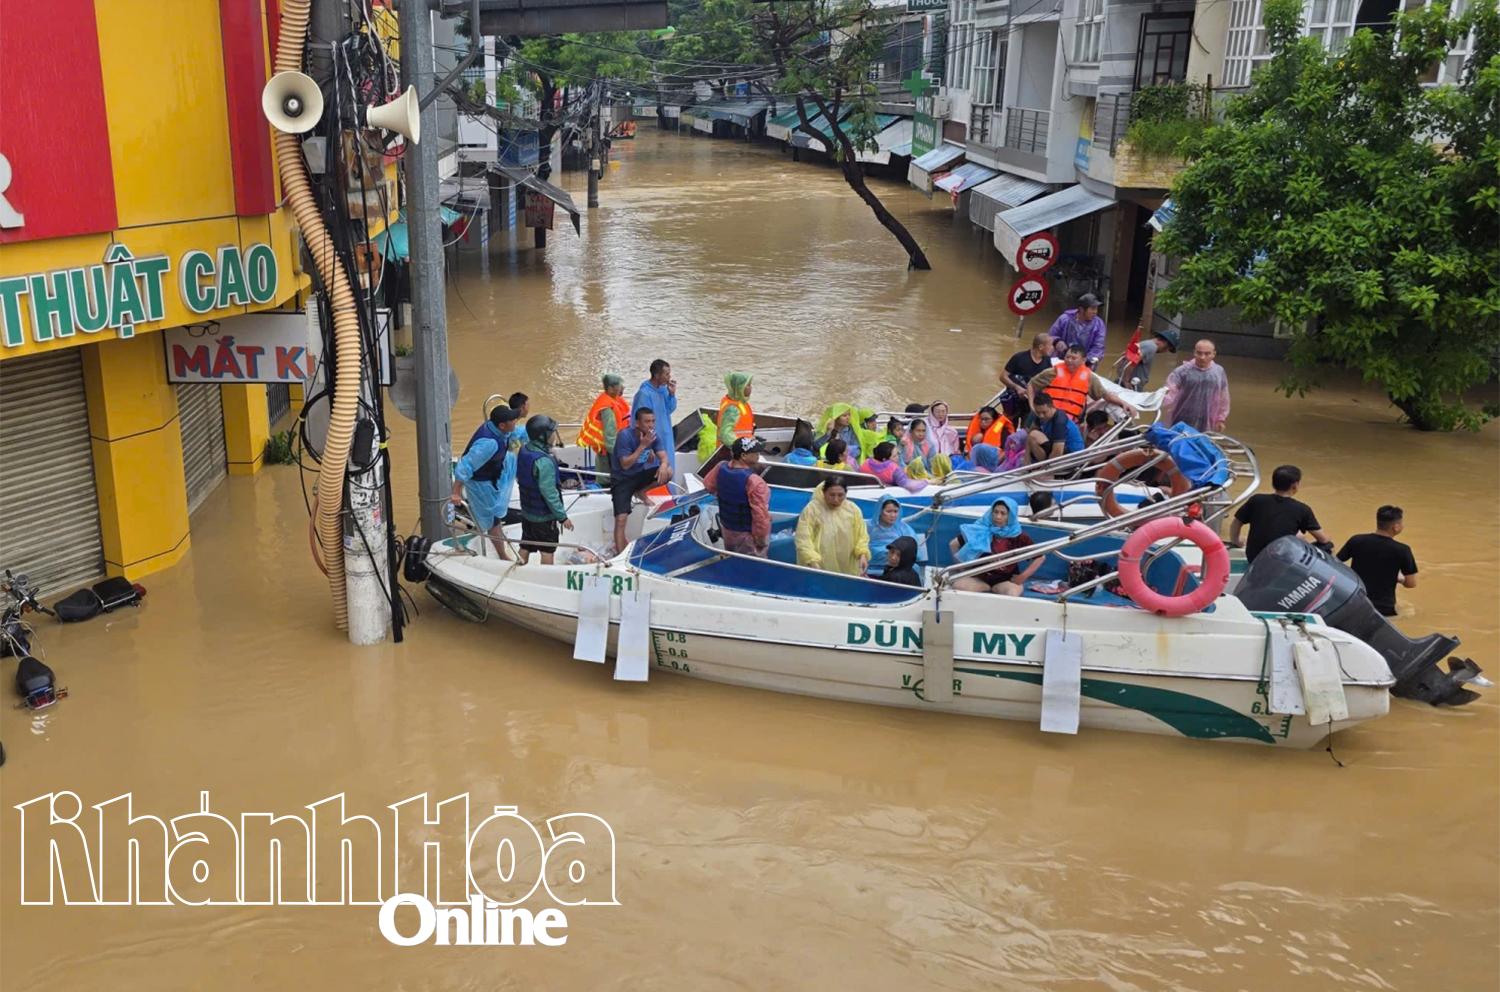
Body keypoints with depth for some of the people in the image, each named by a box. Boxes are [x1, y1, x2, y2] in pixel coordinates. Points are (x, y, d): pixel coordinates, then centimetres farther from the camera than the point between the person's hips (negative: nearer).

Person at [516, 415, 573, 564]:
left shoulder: (524, 451, -2)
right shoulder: (544, 462, -29)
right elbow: (549, 494, -27)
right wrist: (562, 517, -18)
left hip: (527, 511, 8)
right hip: (544, 516, -8)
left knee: (525, 547, 18)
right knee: (547, 551, 7)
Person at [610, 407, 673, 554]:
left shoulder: (654, 436, -5)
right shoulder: (625, 436, -22)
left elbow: (664, 457, -11)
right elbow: (625, 464, -25)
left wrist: (663, 465, -35)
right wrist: (642, 445, -31)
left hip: (640, 474, 5)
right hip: (622, 479, -5)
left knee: (668, 472, -19)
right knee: (621, 519, -19)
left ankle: (640, 492, 3)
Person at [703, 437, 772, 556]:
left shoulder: (721, 467, -12)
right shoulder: (753, 481, -34)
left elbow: (708, 485, 8)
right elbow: (760, 514, -30)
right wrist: (761, 538, -17)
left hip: (726, 527, 7)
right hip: (748, 533, -7)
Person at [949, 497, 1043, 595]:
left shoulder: (1019, 537, -7)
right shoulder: (981, 530, -6)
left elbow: (1039, 557, 2)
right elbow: (954, 544, 3)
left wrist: (1023, 576, -5)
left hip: (1006, 580, -1)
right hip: (980, 578, 1)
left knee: (1012, 594, -37)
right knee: (957, 586, -29)